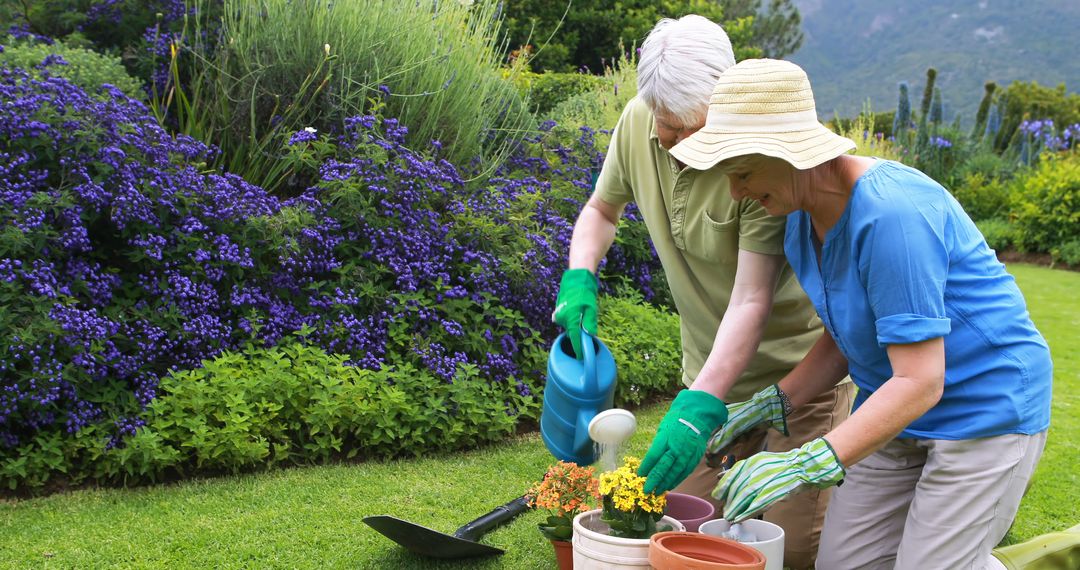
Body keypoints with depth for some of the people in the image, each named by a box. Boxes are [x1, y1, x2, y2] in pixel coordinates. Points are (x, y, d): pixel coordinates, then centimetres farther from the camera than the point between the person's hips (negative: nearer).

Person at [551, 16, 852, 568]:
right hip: (709, 367, 5)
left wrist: (700, 404, -37)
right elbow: (601, 209, 11)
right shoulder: (637, 122, -8)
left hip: (796, 368, -5)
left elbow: (752, 301, -28)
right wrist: (578, 279, -8)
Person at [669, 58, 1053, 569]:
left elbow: (920, 382, -31)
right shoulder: (804, 220, -1)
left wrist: (810, 463, -38)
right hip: (897, 411, 8)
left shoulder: (891, 213, -30)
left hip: (988, 408, -8)